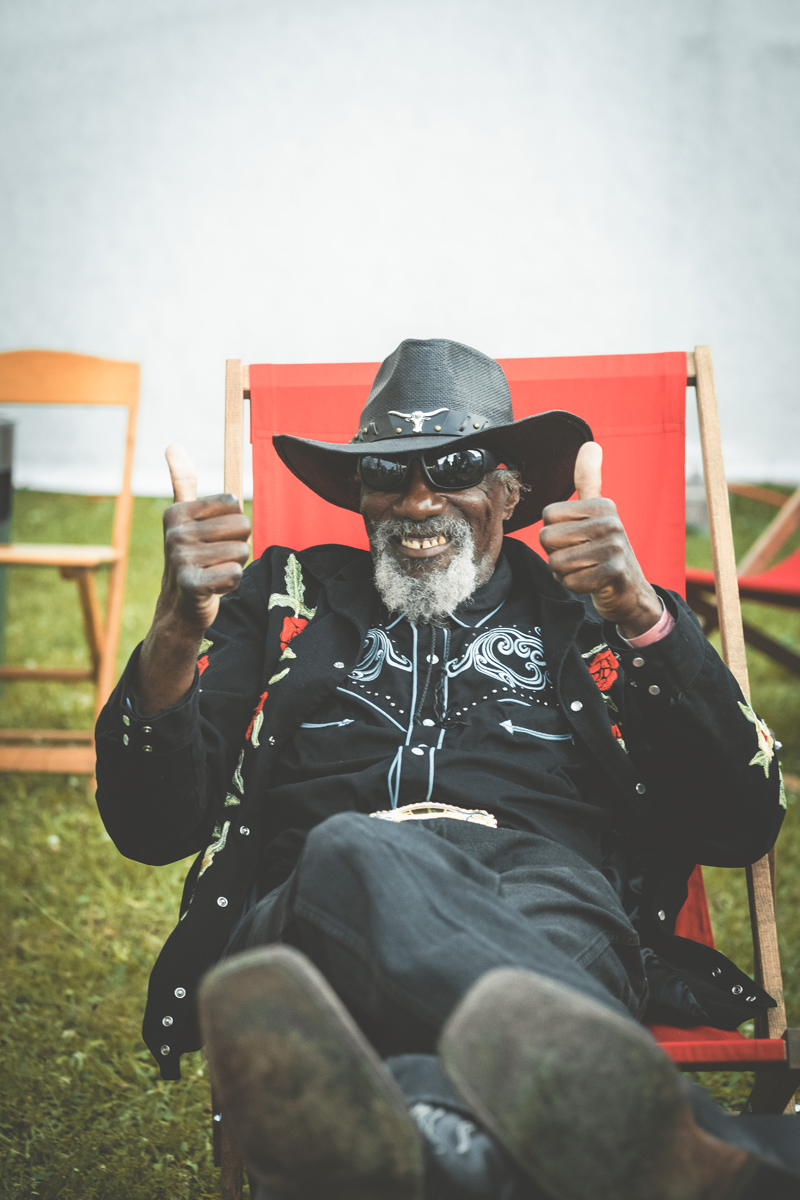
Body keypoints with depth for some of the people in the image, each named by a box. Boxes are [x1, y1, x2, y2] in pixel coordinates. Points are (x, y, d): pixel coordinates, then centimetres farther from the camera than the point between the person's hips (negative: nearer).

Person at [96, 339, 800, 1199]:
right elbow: (151, 828, 18)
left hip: (554, 904, 1)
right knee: (351, 850, -39)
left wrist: (639, 614, -2)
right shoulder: (284, 599, 28)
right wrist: (177, 631, -2)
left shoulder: (595, 612, 26)